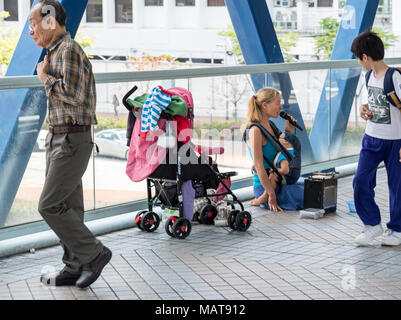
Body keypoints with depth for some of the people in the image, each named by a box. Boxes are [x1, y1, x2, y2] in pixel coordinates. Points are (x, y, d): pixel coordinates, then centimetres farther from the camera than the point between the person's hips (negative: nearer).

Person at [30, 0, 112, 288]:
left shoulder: (70, 50, -14)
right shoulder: (55, 52, 17)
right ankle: (75, 268, 16)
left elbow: (72, 94, -24)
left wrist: (45, 77, -12)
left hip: (72, 140, -10)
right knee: (69, 205, 10)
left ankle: (94, 253, 0)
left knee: (50, 205, -10)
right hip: (57, 138, 10)